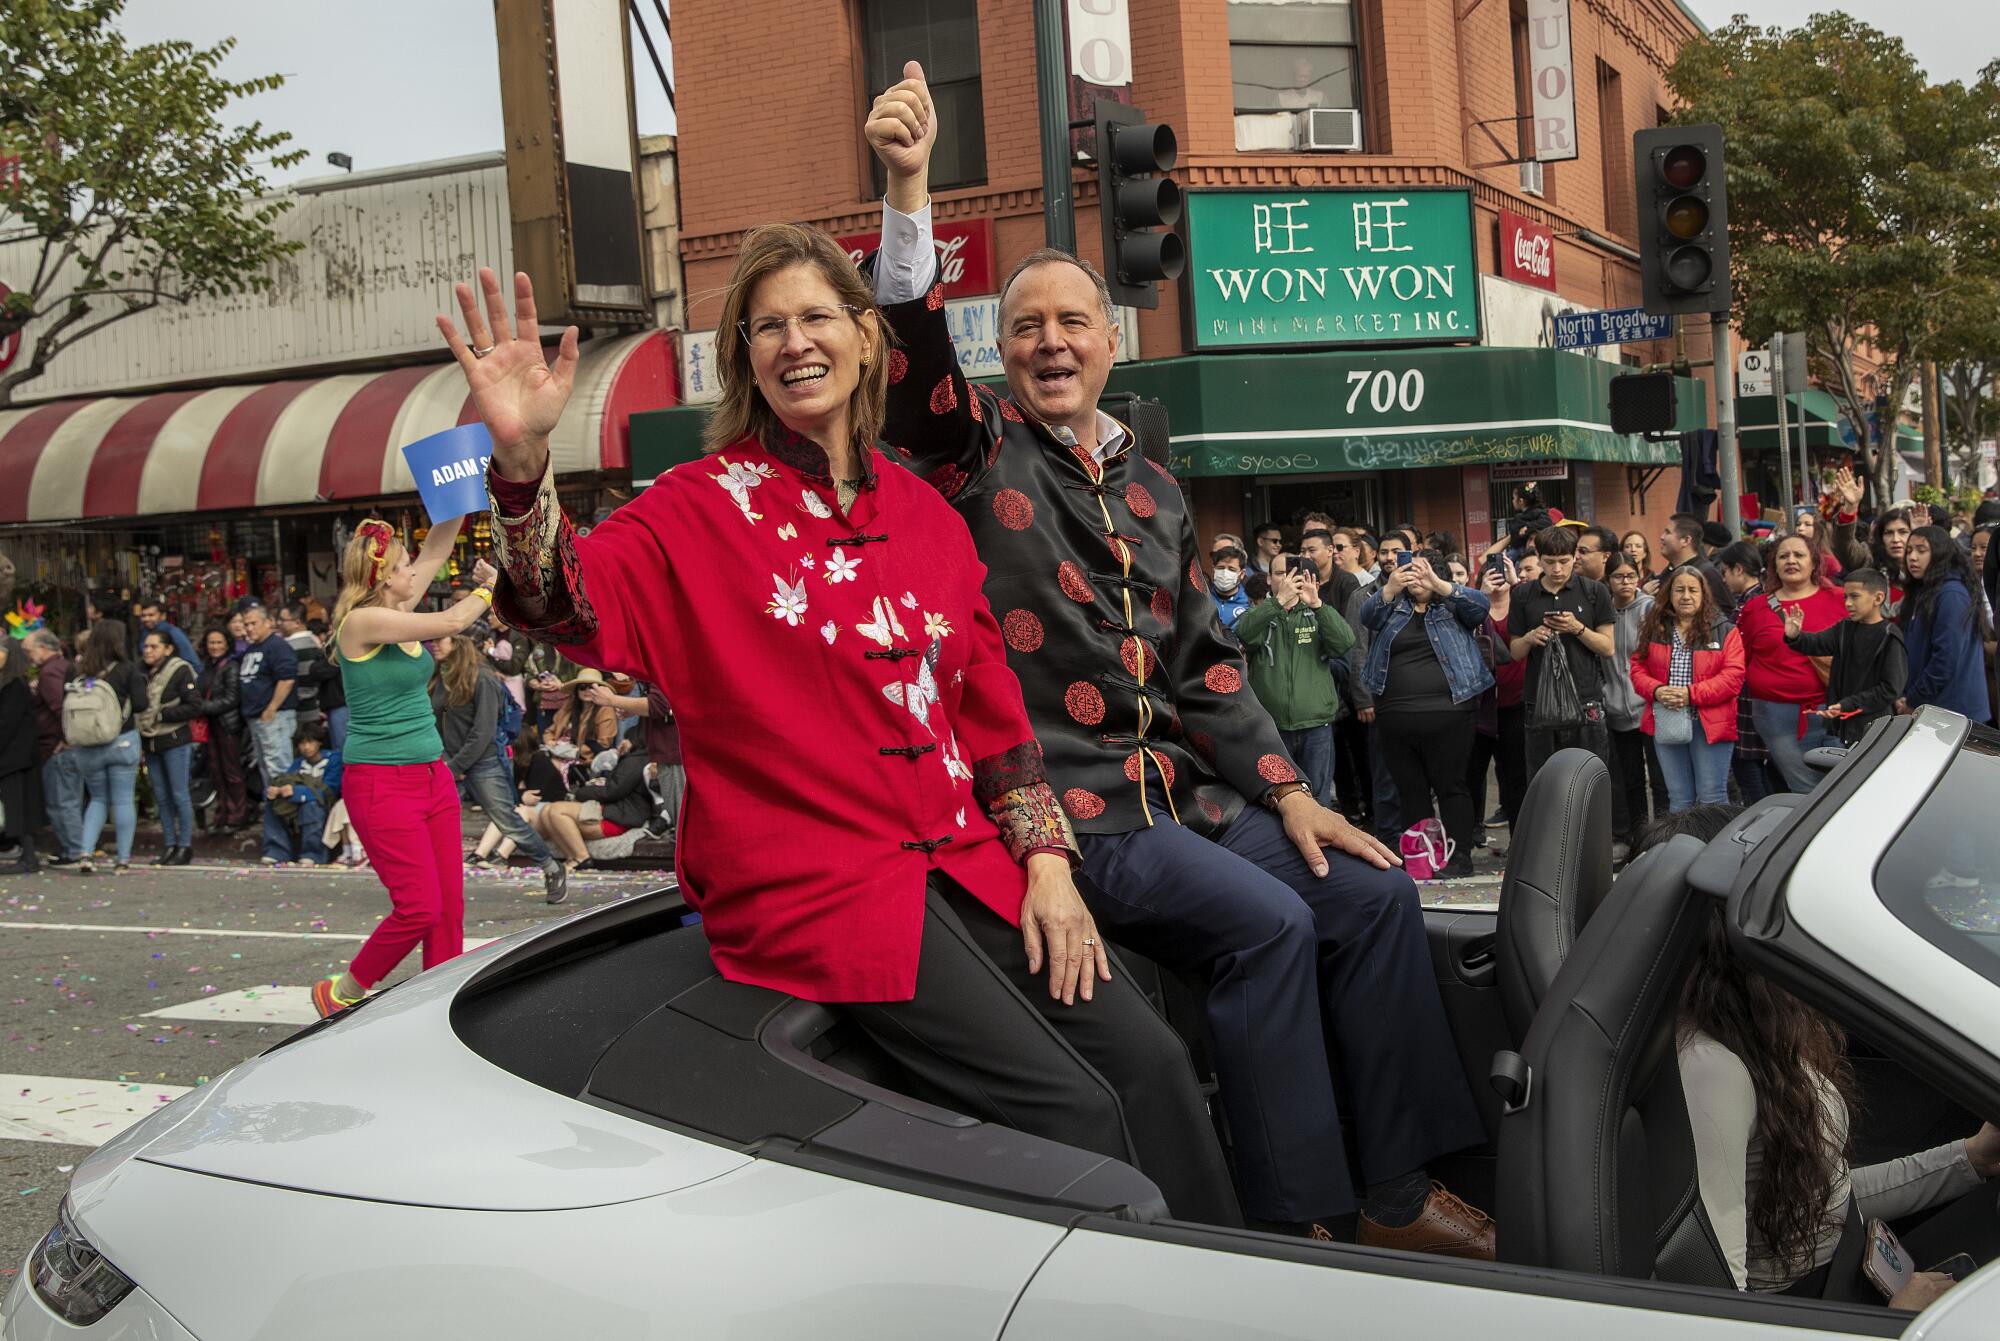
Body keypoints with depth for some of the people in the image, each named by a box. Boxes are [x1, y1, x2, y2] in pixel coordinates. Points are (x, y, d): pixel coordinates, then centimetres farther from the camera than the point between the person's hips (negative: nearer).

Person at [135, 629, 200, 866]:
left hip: (175, 741, -6)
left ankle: (185, 845, 4)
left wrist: (162, 715, -15)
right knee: (161, 796, 9)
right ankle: (169, 844, 16)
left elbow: (195, 707, -13)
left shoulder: (179, 671, -8)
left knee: (179, 794, -3)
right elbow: (135, 705, 18)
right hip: (150, 742, 6)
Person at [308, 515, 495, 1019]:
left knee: (450, 907, 4)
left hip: (432, 775, 8)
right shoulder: (362, 621, -15)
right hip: (381, 783, -8)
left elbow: (437, 548, 13)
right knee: (420, 908, -8)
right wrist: (488, 586, -2)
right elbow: (451, 622, -19)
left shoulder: (398, 615, 9)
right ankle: (341, 993, 12)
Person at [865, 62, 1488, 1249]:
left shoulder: (1155, 492, 16)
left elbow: (1204, 663, 16)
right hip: (1057, 804, -7)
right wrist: (908, 184, -34)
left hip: (1183, 788, 7)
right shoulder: (982, 452, 0)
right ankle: (1293, 1226, -12)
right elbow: (917, 345, -20)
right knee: (1265, 922, -24)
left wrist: (1286, 791, 7)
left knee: (1377, 893, -3)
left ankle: (1398, 1196, 4)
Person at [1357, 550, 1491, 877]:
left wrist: (1438, 584, -25)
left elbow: (1481, 605, -11)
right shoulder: (1392, 607, 13)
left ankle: (1461, 854, 6)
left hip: (1446, 716, -3)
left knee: (1450, 786, 1)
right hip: (1394, 718, 3)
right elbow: (1368, 614, -6)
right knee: (1411, 791, 9)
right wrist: (1390, 588, -27)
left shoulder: (1452, 607, 7)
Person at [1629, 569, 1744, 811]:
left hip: (1710, 724, -3)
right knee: (1678, 798, 11)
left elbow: (1733, 676, -9)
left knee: (1711, 798, -2)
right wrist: (1656, 691, -12)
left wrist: (1692, 694, -19)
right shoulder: (1654, 629, 9)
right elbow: (1638, 667, 9)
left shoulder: (1724, 631, -1)